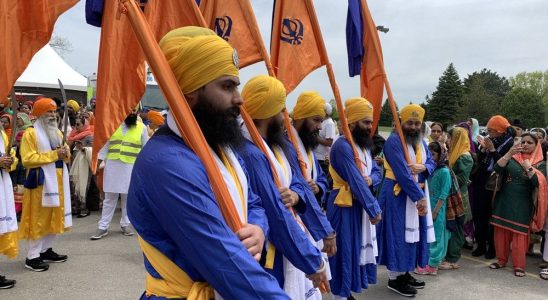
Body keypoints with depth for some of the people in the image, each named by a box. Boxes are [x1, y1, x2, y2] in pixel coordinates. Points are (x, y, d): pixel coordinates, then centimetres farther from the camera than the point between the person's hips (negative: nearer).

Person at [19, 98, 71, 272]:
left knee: (54, 217, 12)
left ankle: (46, 250, 24)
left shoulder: (57, 132, 16)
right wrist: (54, 154, -20)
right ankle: (32, 257, 4)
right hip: (41, 181, -8)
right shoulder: (31, 133, -8)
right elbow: (28, 159, -18)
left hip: (58, 181, 8)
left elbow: (66, 157, 17)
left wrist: (65, 153, -7)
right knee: (38, 219, -4)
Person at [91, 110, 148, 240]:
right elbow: (105, 144, 5)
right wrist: (98, 162, -1)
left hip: (131, 168, 0)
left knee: (128, 198, 9)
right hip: (112, 166, 0)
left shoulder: (142, 127, 1)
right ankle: (103, 227, 11)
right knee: (109, 198, 5)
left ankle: (125, 224, 23)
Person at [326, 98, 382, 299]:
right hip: (345, 207, -9)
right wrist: (374, 209, -20)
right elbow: (356, 181, -23)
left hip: (361, 205, 9)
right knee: (345, 251, -1)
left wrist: (371, 179, -11)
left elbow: (376, 172, 13)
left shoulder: (364, 145, 12)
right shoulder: (343, 146, -20)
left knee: (357, 249, 15)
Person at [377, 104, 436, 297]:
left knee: (413, 233, 13)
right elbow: (402, 173, -24)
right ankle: (394, 278, 8)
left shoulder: (421, 141, 11)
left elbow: (432, 163, 11)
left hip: (418, 193, 9)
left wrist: (424, 168, -14)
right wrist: (420, 196, -24)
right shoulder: (393, 141, -18)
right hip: (398, 195, -8)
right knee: (398, 234, -3)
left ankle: (405, 273, 26)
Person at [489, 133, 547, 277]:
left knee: (519, 235, -2)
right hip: (504, 201, 2)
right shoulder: (512, 158, 5)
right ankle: (501, 260, 21)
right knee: (501, 232, 6)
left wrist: (528, 167, -27)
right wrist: (509, 153, -23)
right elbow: (497, 169, -12)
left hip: (522, 205, -2)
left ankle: (519, 265, 11)